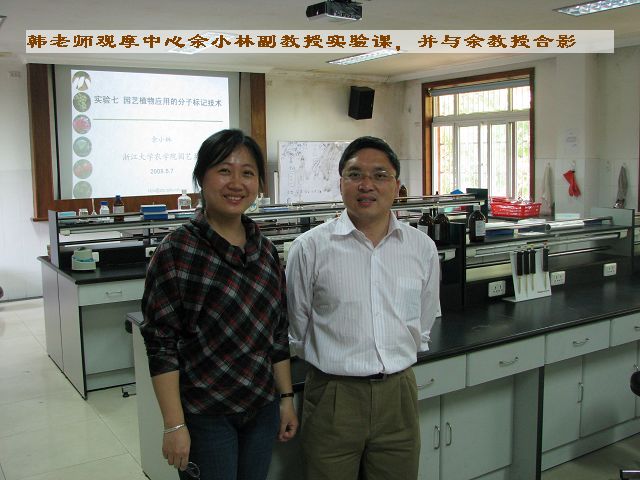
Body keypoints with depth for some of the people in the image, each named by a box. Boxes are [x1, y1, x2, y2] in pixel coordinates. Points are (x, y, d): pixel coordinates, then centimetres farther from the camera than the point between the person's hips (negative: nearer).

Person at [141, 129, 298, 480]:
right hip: (204, 417, -5)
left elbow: (278, 332, 10)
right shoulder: (177, 251, -13)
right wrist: (174, 426, -14)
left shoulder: (264, 250, 4)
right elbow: (161, 344, -13)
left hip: (263, 410, 5)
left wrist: (286, 398, 10)